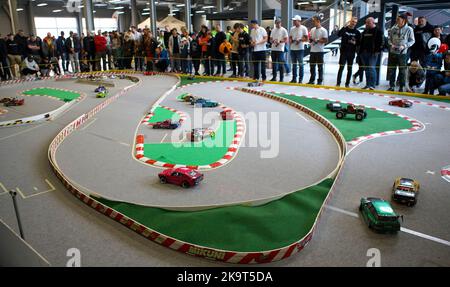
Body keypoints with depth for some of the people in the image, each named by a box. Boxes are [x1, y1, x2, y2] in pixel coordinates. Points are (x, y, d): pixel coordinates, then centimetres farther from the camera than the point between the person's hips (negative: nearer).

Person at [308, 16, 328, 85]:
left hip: (319, 51, -6)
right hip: (312, 51, 6)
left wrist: (317, 40, -20)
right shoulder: (312, 30, 12)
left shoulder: (323, 30, -7)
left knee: (320, 67, 0)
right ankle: (312, 80, 19)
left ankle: (320, 81, 7)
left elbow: (326, 40, -12)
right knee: (312, 66, 10)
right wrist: (310, 39, -5)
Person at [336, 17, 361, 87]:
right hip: (343, 52, -2)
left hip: (352, 53, 2)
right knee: (341, 67, -4)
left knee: (349, 68, 6)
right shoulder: (344, 29, 1)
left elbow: (359, 43, 8)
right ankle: (338, 83, 0)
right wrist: (345, 27, -28)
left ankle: (347, 84, 12)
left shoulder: (357, 32, 6)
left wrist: (355, 43, -13)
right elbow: (339, 34, -20)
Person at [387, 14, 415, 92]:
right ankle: (391, 86, 17)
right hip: (392, 52, 3)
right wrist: (391, 44, -5)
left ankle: (401, 87, 12)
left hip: (403, 53, -3)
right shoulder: (393, 29, 4)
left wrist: (404, 46, -14)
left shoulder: (409, 29, -4)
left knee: (402, 70, 3)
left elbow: (412, 41, 0)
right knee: (391, 70, 6)